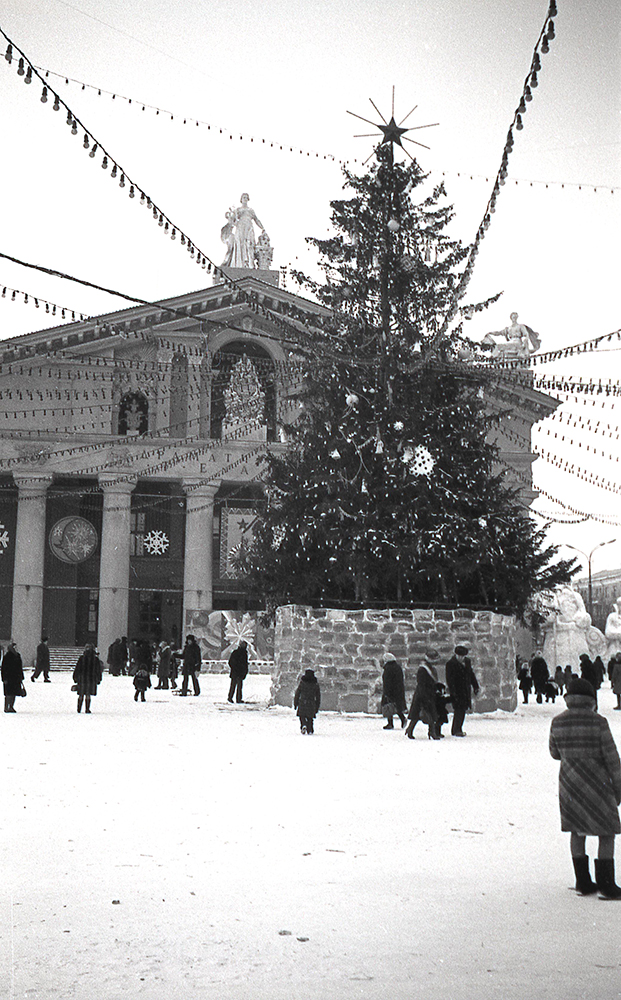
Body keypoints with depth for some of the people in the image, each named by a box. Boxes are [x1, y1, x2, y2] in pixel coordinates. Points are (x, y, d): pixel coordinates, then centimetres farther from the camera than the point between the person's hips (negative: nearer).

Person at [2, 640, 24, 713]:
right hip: (9, 678, -7)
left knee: (14, 693, 8)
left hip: (16, 677, 7)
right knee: (9, 693, -8)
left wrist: (21, 678, 16)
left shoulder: (17, 655, 12)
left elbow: (20, 667, 18)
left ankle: (11, 707, 16)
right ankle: (6, 707, -3)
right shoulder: (6, 656, -10)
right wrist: (5, 679, -17)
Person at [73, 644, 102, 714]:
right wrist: (98, 680, 13)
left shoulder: (82, 658, -4)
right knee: (88, 695, 3)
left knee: (81, 695, 10)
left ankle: (79, 709, 15)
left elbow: (77, 668, -1)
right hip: (91, 679, 0)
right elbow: (98, 670, 4)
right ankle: (87, 709, 1)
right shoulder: (96, 659, -2)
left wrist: (75, 678, 7)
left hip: (82, 679, 0)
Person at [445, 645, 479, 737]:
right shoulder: (451, 664, -10)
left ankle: (458, 729, 15)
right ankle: (456, 730, -7)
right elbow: (450, 680, -14)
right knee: (459, 710, -12)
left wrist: (475, 686, 20)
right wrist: (453, 693, -20)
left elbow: (471, 675, 22)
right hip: (456, 691, -7)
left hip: (466, 691, 7)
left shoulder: (467, 662, 11)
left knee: (463, 709, 7)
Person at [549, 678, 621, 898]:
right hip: (596, 782, -4)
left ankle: (583, 881, 17)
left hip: (569, 781, 4)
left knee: (577, 830, 16)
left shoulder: (557, 723, -3)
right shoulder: (598, 722, -14)